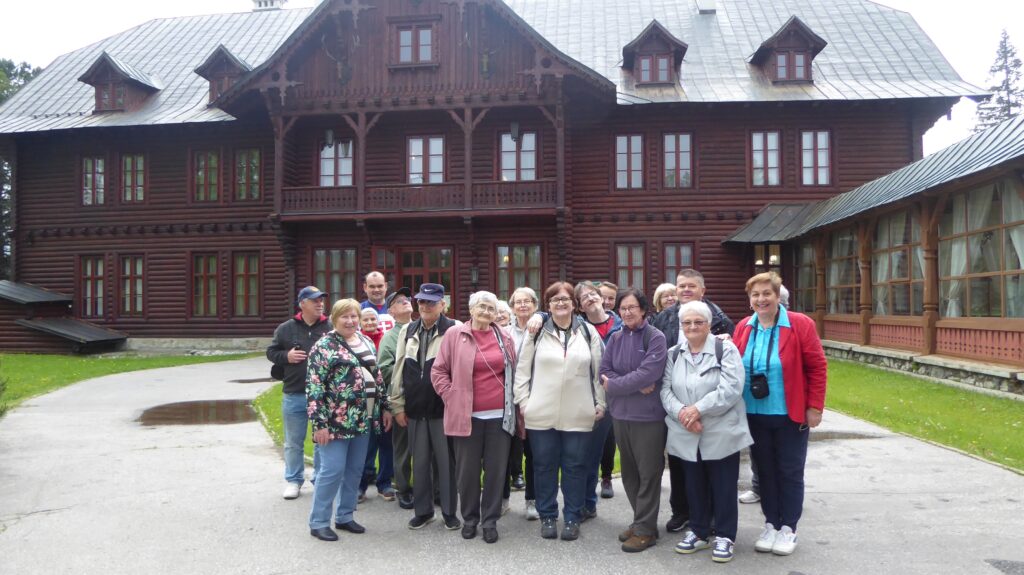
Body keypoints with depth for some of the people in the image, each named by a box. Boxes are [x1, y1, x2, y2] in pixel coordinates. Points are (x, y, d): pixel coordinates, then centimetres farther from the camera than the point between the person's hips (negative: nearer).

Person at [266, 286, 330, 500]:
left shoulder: (330, 328, -1)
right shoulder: (286, 329, 2)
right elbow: (271, 352, 11)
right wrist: (286, 356, -8)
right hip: (294, 395, 1)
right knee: (294, 442, 12)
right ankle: (293, 480, 26)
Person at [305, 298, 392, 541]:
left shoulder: (366, 342, 12)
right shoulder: (324, 346, -9)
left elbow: (377, 377, 18)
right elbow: (314, 387, -13)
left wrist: (384, 407, 14)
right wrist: (319, 423, -17)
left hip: (364, 419, 7)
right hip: (337, 420, -6)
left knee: (354, 470, 12)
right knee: (332, 471, -3)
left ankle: (345, 516, 26)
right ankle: (318, 522, 11)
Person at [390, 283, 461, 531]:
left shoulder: (454, 330, -6)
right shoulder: (408, 331, 10)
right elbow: (399, 369, 11)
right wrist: (398, 405, 8)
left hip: (443, 407, -4)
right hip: (415, 408, 4)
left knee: (446, 461, 5)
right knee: (420, 462, 13)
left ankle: (449, 511, 19)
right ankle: (422, 510, 26)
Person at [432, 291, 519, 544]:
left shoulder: (505, 338, 7)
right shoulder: (455, 334, 0)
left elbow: (513, 373, 14)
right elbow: (439, 371, 4)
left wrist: (513, 405, 9)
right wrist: (450, 396, -3)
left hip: (500, 415, 2)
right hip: (467, 415, -2)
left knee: (496, 469, 7)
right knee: (468, 470, 8)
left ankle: (490, 520, 21)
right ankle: (469, 518, 25)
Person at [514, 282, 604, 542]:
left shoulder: (588, 331, 4)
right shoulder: (537, 332, 3)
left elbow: (598, 370, 6)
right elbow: (522, 369, 5)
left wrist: (600, 403, 4)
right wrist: (523, 401, 0)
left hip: (578, 414, 0)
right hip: (541, 413, 0)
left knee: (575, 467, 8)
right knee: (545, 466, 9)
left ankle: (572, 518, 21)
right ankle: (547, 516, 23)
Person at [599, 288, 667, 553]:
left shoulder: (655, 338, -9)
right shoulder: (615, 339, 8)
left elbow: (648, 374, -20)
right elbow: (604, 371, 0)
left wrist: (614, 385, -11)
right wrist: (636, 386, -14)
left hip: (648, 415, -6)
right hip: (620, 414, 6)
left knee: (648, 473, 3)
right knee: (629, 472, 14)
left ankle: (645, 529, 13)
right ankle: (641, 521, 29)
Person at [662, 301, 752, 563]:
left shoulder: (725, 350, -6)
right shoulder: (673, 354, 9)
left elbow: (731, 389, -17)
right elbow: (665, 389, 2)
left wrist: (698, 409, -21)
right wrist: (681, 413, -16)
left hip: (721, 433, -4)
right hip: (687, 435, 4)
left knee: (723, 486, 5)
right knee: (694, 485, 15)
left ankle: (725, 537, 19)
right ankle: (698, 532, 29)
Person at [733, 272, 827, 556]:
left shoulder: (800, 324, -10)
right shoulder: (743, 328, 2)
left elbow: (817, 367, -7)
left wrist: (815, 406, -9)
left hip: (790, 415, -3)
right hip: (755, 415, 4)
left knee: (790, 473, 7)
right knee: (765, 471, 13)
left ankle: (788, 529, 20)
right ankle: (770, 525, 26)